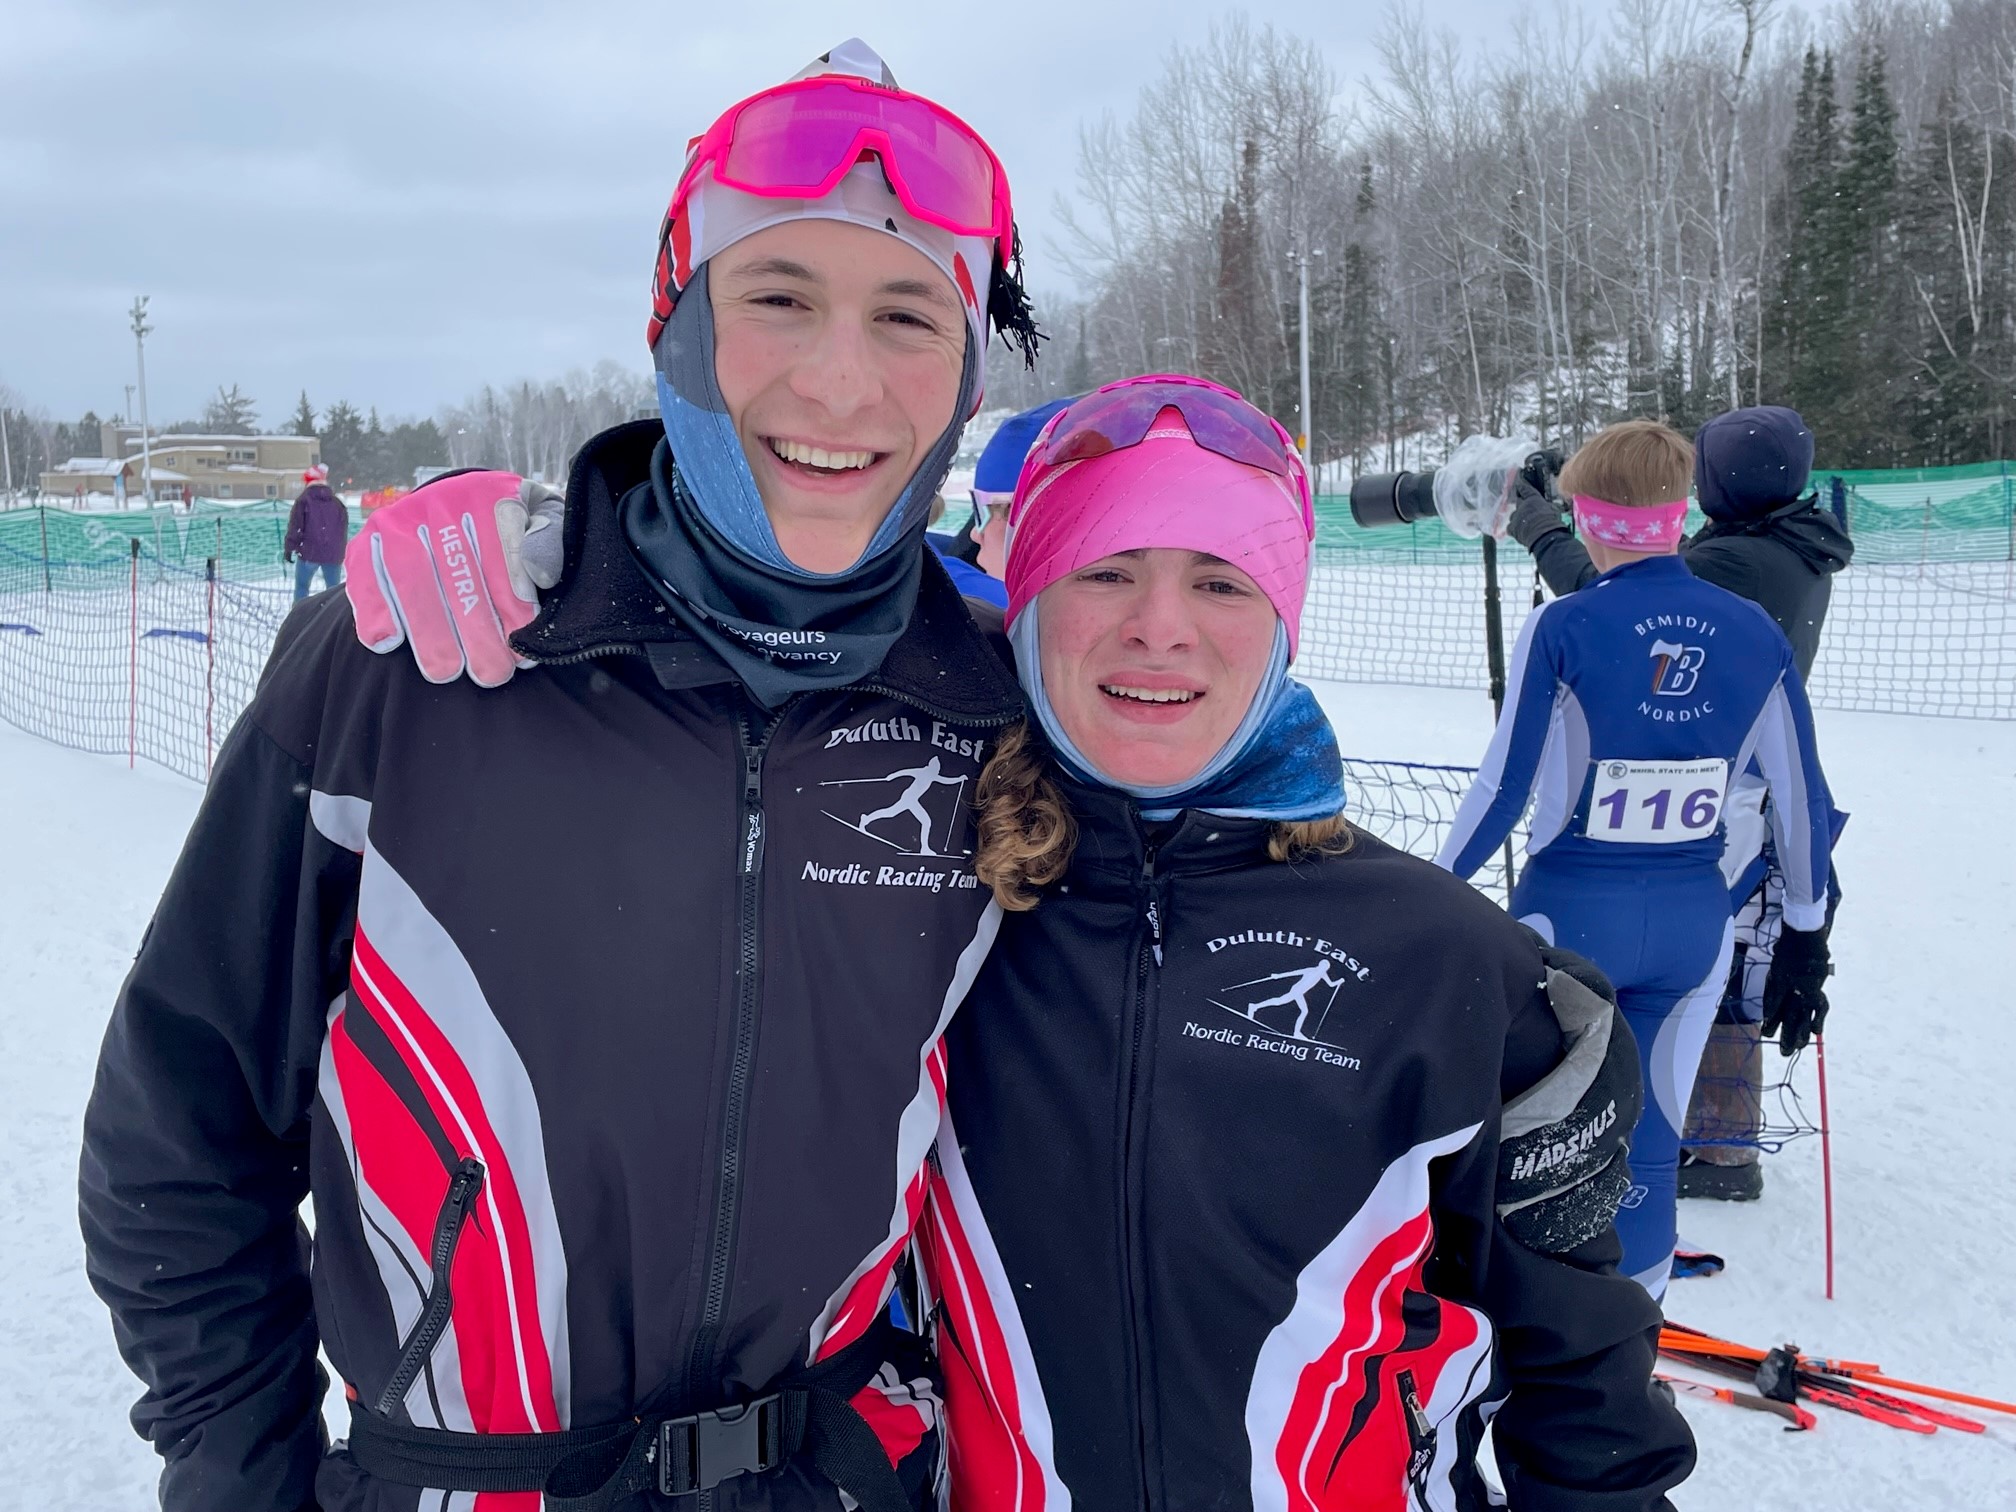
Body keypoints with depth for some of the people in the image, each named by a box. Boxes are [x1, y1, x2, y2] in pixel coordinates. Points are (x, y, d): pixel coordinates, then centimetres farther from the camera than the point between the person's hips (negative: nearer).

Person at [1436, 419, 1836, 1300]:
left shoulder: (1564, 627, -14)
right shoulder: (1756, 633, -1)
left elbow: (1506, 787, -12)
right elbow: (1801, 798, 3)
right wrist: (1806, 938, 14)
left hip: (1572, 912, -3)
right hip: (1696, 921, 3)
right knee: (1649, 1125, 14)